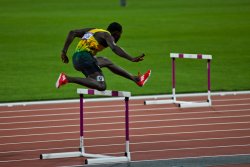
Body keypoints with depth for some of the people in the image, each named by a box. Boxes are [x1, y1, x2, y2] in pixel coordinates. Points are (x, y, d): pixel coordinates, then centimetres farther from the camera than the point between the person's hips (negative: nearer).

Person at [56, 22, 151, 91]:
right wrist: (132, 59, -26)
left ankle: (136, 79, 33)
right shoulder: (107, 35, 1)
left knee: (106, 62, 28)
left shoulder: (93, 30, 25)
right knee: (101, 86, -21)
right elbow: (114, 48, -19)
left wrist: (64, 51, 24)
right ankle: (67, 79, -20)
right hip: (85, 57, -10)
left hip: (76, 59, 10)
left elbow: (72, 33, 24)